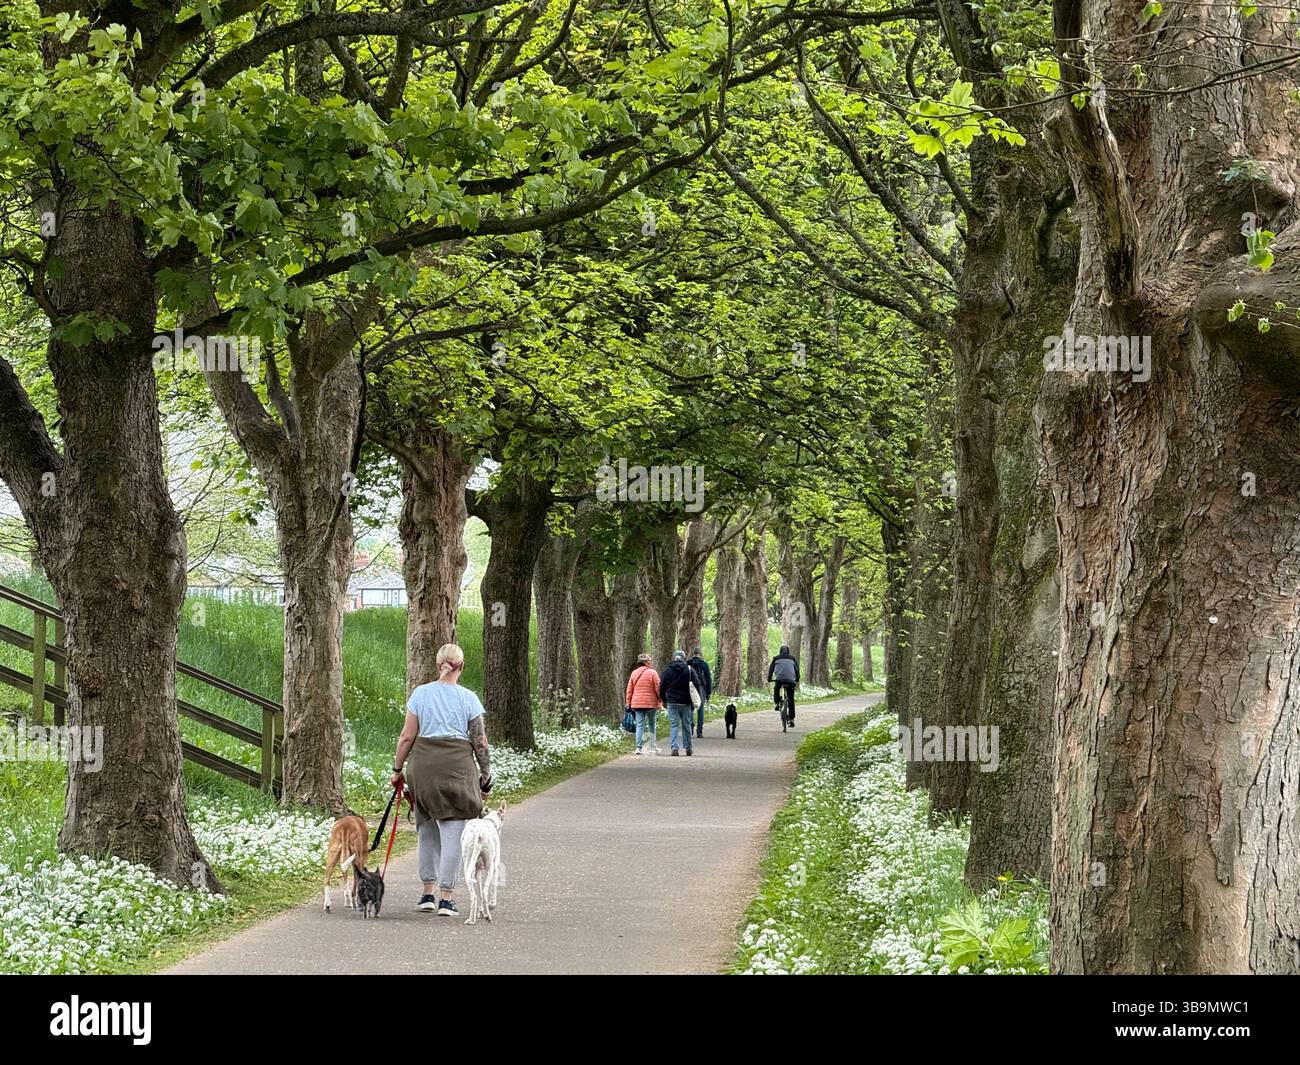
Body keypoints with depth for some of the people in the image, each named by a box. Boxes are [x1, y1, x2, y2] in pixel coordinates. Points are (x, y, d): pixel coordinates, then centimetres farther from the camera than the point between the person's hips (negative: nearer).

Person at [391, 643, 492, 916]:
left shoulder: (421, 693, 3)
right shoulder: (468, 698, 0)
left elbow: (407, 736, 2)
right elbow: (480, 742, 0)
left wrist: (397, 769, 12)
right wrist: (486, 775, 11)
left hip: (424, 762, 2)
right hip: (458, 764, -2)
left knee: (428, 830, 16)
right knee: (453, 832, 1)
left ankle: (428, 893, 19)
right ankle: (446, 898, -2)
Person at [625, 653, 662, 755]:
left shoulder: (634, 673, 8)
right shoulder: (652, 673, -7)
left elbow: (629, 690, 10)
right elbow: (658, 688, -8)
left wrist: (628, 702, 15)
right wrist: (661, 701, 0)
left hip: (637, 703, 3)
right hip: (651, 703, -3)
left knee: (639, 725, 3)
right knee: (651, 725, 10)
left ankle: (639, 747, -6)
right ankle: (653, 747, 12)